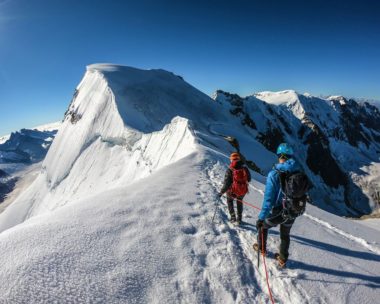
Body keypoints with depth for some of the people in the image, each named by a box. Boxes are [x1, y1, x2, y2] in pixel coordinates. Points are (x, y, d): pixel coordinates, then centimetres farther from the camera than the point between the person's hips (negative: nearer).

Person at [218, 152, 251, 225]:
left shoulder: (229, 170, -18)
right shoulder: (245, 168, -9)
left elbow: (226, 183, -19)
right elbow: (248, 179, 6)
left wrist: (222, 192, -9)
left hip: (232, 191, -3)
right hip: (243, 191, 3)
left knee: (229, 201, 29)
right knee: (239, 202, 31)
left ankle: (233, 218, 24)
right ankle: (239, 219, 35)